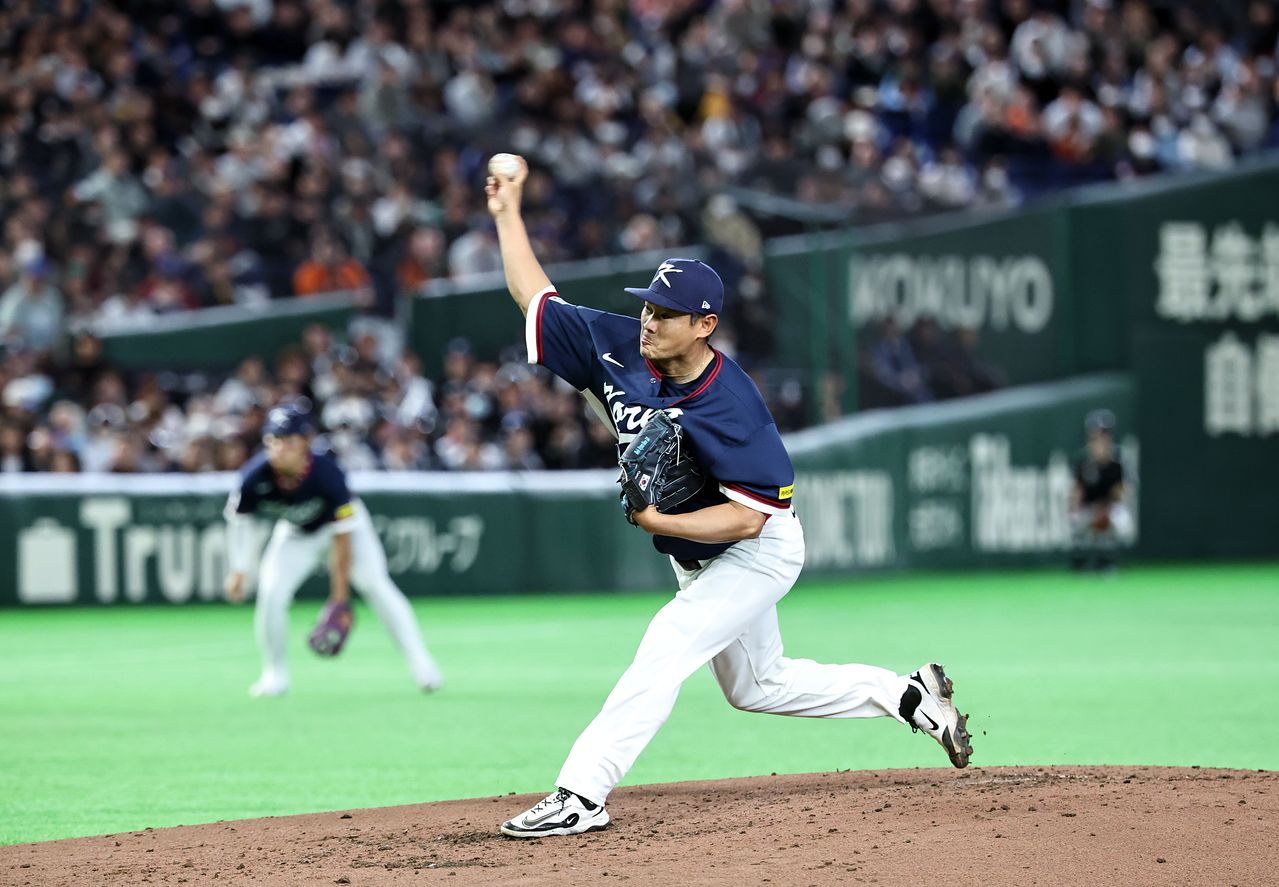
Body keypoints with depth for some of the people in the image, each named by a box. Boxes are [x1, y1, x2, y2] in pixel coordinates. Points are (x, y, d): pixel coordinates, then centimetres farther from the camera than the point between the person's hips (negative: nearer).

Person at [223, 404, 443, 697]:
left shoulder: (327, 473, -38)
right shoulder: (255, 476, -32)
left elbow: (343, 534, -30)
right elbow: (238, 520, -12)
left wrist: (340, 593, -28)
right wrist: (238, 571, -13)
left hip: (344, 522, -2)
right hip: (296, 534, 2)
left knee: (375, 584, -18)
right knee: (270, 594, -15)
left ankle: (419, 660, -10)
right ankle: (275, 674, 5)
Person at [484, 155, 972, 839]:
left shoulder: (730, 409, -33)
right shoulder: (621, 350, -15)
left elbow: (746, 518, -32)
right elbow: (535, 298, -7)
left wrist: (657, 521, -40)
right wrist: (507, 213, -12)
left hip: (757, 553, -9)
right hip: (696, 560, 9)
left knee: (667, 647, -23)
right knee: (757, 685, 20)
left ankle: (581, 795, -26)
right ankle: (906, 695, 33)